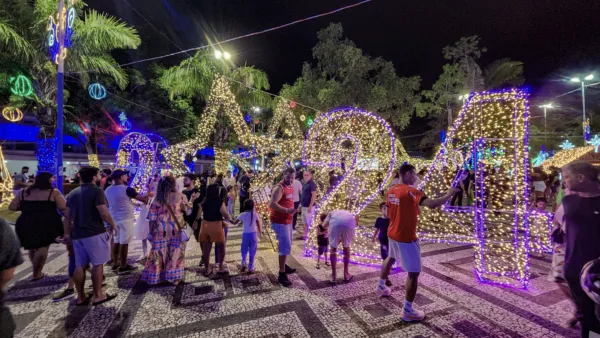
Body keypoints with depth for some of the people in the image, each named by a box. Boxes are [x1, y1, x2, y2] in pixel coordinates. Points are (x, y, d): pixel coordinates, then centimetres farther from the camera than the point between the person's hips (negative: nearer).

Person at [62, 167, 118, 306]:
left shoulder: (72, 193, 12)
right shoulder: (96, 191, -11)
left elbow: (67, 216, 15)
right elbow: (103, 213, -19)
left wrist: (67, 233, 21)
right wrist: (113, 224, -4)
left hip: (77, 234, 7)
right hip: (95, 233, -7)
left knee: (80, 265, 12)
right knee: (97, 264, 2)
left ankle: (81, 296, 19)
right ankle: (97, 295, 8)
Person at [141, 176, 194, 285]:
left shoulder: (158, 198, 0)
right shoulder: (180, 196, -6)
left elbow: (152, 217, 0)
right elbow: (188, 211, 1)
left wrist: (151, 231, 9)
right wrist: (192, 199, 13)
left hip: (161, 230, 2)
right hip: (176, 229, -2)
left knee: (159, 253, 13)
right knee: (175, 253, 9)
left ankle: (155, 277, 24)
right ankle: (174, 276, 16)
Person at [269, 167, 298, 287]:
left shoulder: (290, 187, 9)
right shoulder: (279, 188, -20)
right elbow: (272, 204, -32)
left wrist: (292, 211, 14)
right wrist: (287, 210, -41)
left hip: (287, 221, 10)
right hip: (279, 222, -10)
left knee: (287, 245, 21)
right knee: (285, 246, -9)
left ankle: (284, 266, 40)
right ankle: (282, 275, 1)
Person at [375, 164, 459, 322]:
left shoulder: (391, 190, 4)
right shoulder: (411, 191, -21)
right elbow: (432, 204, -32)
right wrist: (449, 195, -17)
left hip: (392, 234, 9)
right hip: (406, 238, -9)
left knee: (390, 258, 32)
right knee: (414, 272, 2)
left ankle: (381, 287, 49)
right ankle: (407, 310, 11)